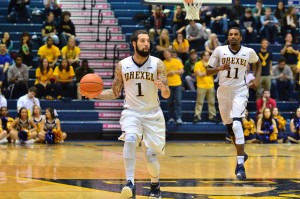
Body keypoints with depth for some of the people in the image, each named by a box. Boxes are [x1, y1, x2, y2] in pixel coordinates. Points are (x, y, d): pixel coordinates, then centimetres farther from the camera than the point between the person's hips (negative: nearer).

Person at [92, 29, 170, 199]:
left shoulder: (157, 64, -7)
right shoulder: (122, 65, -3)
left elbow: (167, 95, -10)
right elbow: (115, 93, 7)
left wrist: (163, 88, -33)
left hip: (153, 114, 0)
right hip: (131, 112, 0)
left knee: (151, 155, -1)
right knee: (130, 139, -30)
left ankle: (155, 185, 29)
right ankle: (130, 183, -30)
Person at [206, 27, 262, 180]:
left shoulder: (249, 52, -3)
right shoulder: (219, 51, -4)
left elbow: (257, 63, 21)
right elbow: (208, 72, -2)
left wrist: (257, 78, 7)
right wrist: (219, 68, -20)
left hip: (240, 91, -3)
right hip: (224, 91, 3)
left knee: (236, 124, -22)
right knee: (229, 126, 14)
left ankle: (240, 164, -26)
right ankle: (242, 154, 39)